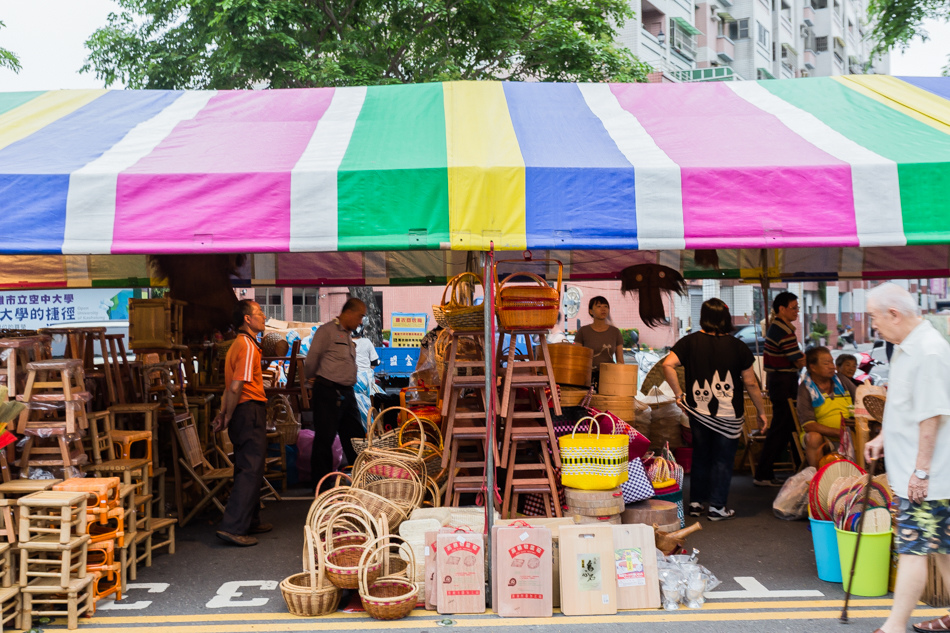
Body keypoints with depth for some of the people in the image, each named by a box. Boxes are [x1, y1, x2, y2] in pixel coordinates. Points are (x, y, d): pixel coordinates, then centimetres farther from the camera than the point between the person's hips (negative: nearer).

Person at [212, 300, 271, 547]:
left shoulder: (239, 344, 19)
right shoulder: (247, 346, -14)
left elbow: (231, 386, 17)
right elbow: (236, 387, -20)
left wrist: (223, 414, 11)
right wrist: (227, 416, -10)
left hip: (244, 413, 10)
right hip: (251, 410, -10)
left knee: (247, 469, 17)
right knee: (250, 471, -9)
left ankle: (250, 522, 27)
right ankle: (232, 528, -10)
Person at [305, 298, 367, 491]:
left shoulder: (348, 337, 18)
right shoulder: (326, 331, -9)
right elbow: (311, 361, -6)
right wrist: (315, 380, 9)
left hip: (347, 393, 8)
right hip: (328, 393, -8)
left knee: (355, 438, 11)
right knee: (324, 439, 0)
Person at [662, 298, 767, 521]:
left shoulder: (690, 341, -3)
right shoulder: (737, 346, -5)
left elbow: (668, 364, -15)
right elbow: (751, 382, -1)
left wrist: (678, 394, -5)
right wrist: (761, 411, 10)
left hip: (698, 411, 2)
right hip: (729, 413, -2)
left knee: (700, 456, 18)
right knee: (723, 459, 9)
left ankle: (696, 502, 24)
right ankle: (717, 507, 11)